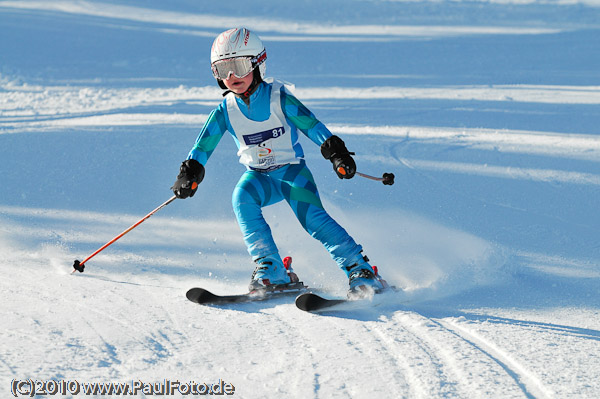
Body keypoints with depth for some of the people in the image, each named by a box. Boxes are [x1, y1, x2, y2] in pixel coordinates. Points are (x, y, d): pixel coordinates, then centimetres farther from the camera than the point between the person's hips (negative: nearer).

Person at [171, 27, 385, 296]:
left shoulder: (279, 98, -12)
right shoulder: (225, 112, -4)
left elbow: (311, 126, -14)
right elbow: (203, 145, -3)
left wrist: (336, 153, -26)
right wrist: (189, 173, -19)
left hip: (292, 170, -3)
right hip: (259, 177, 3)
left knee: (313, 217, -24)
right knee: (242, 198, -29)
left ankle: (360, 270, -14)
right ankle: (271, 271, -25)